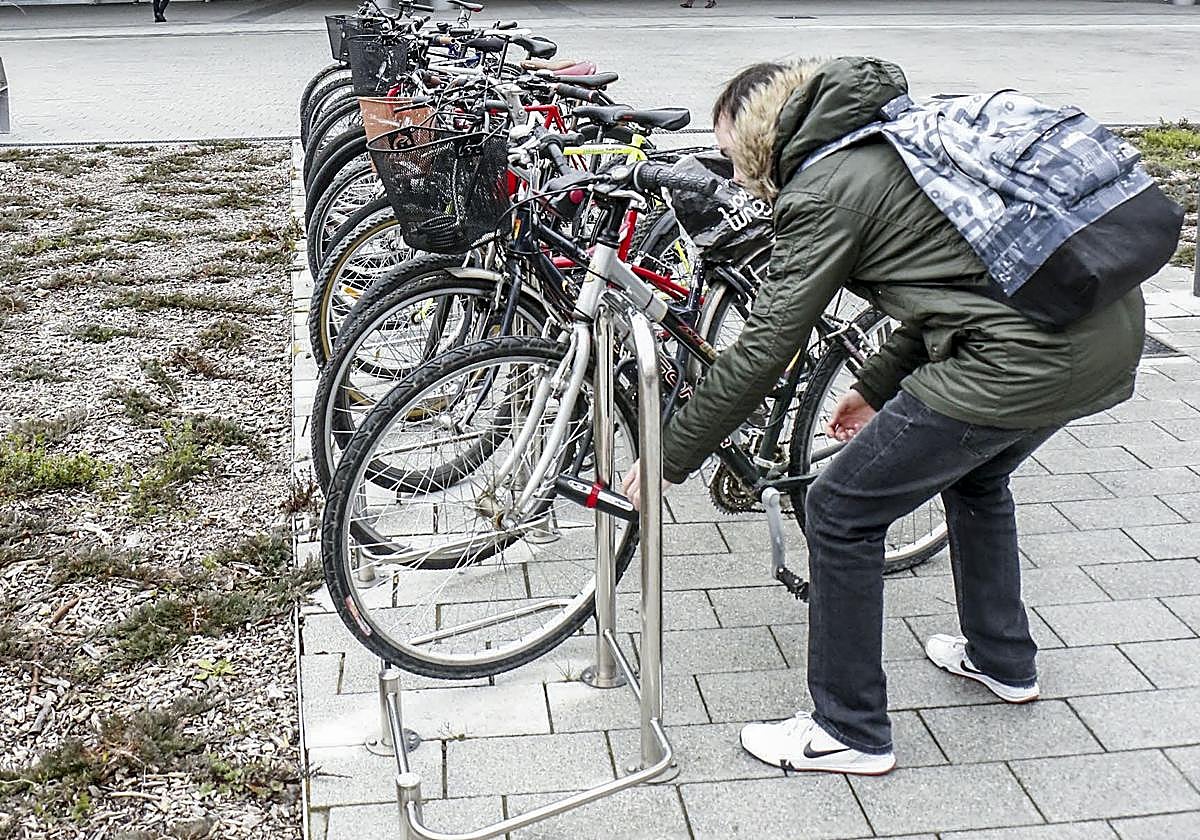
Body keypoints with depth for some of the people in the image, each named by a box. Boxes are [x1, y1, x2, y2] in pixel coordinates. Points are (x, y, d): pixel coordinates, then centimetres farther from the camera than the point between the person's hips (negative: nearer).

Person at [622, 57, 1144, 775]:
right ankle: (1003, 660, 49)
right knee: (975, 473, 34)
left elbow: (763, 352, -9)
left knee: (841, 514, 4)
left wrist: (669, 457, 1)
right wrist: (877, 385, 31)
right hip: (1114, 335, 10)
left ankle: (850, 731, 16)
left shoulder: (824, 190, -7)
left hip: (1022, 360, -10)